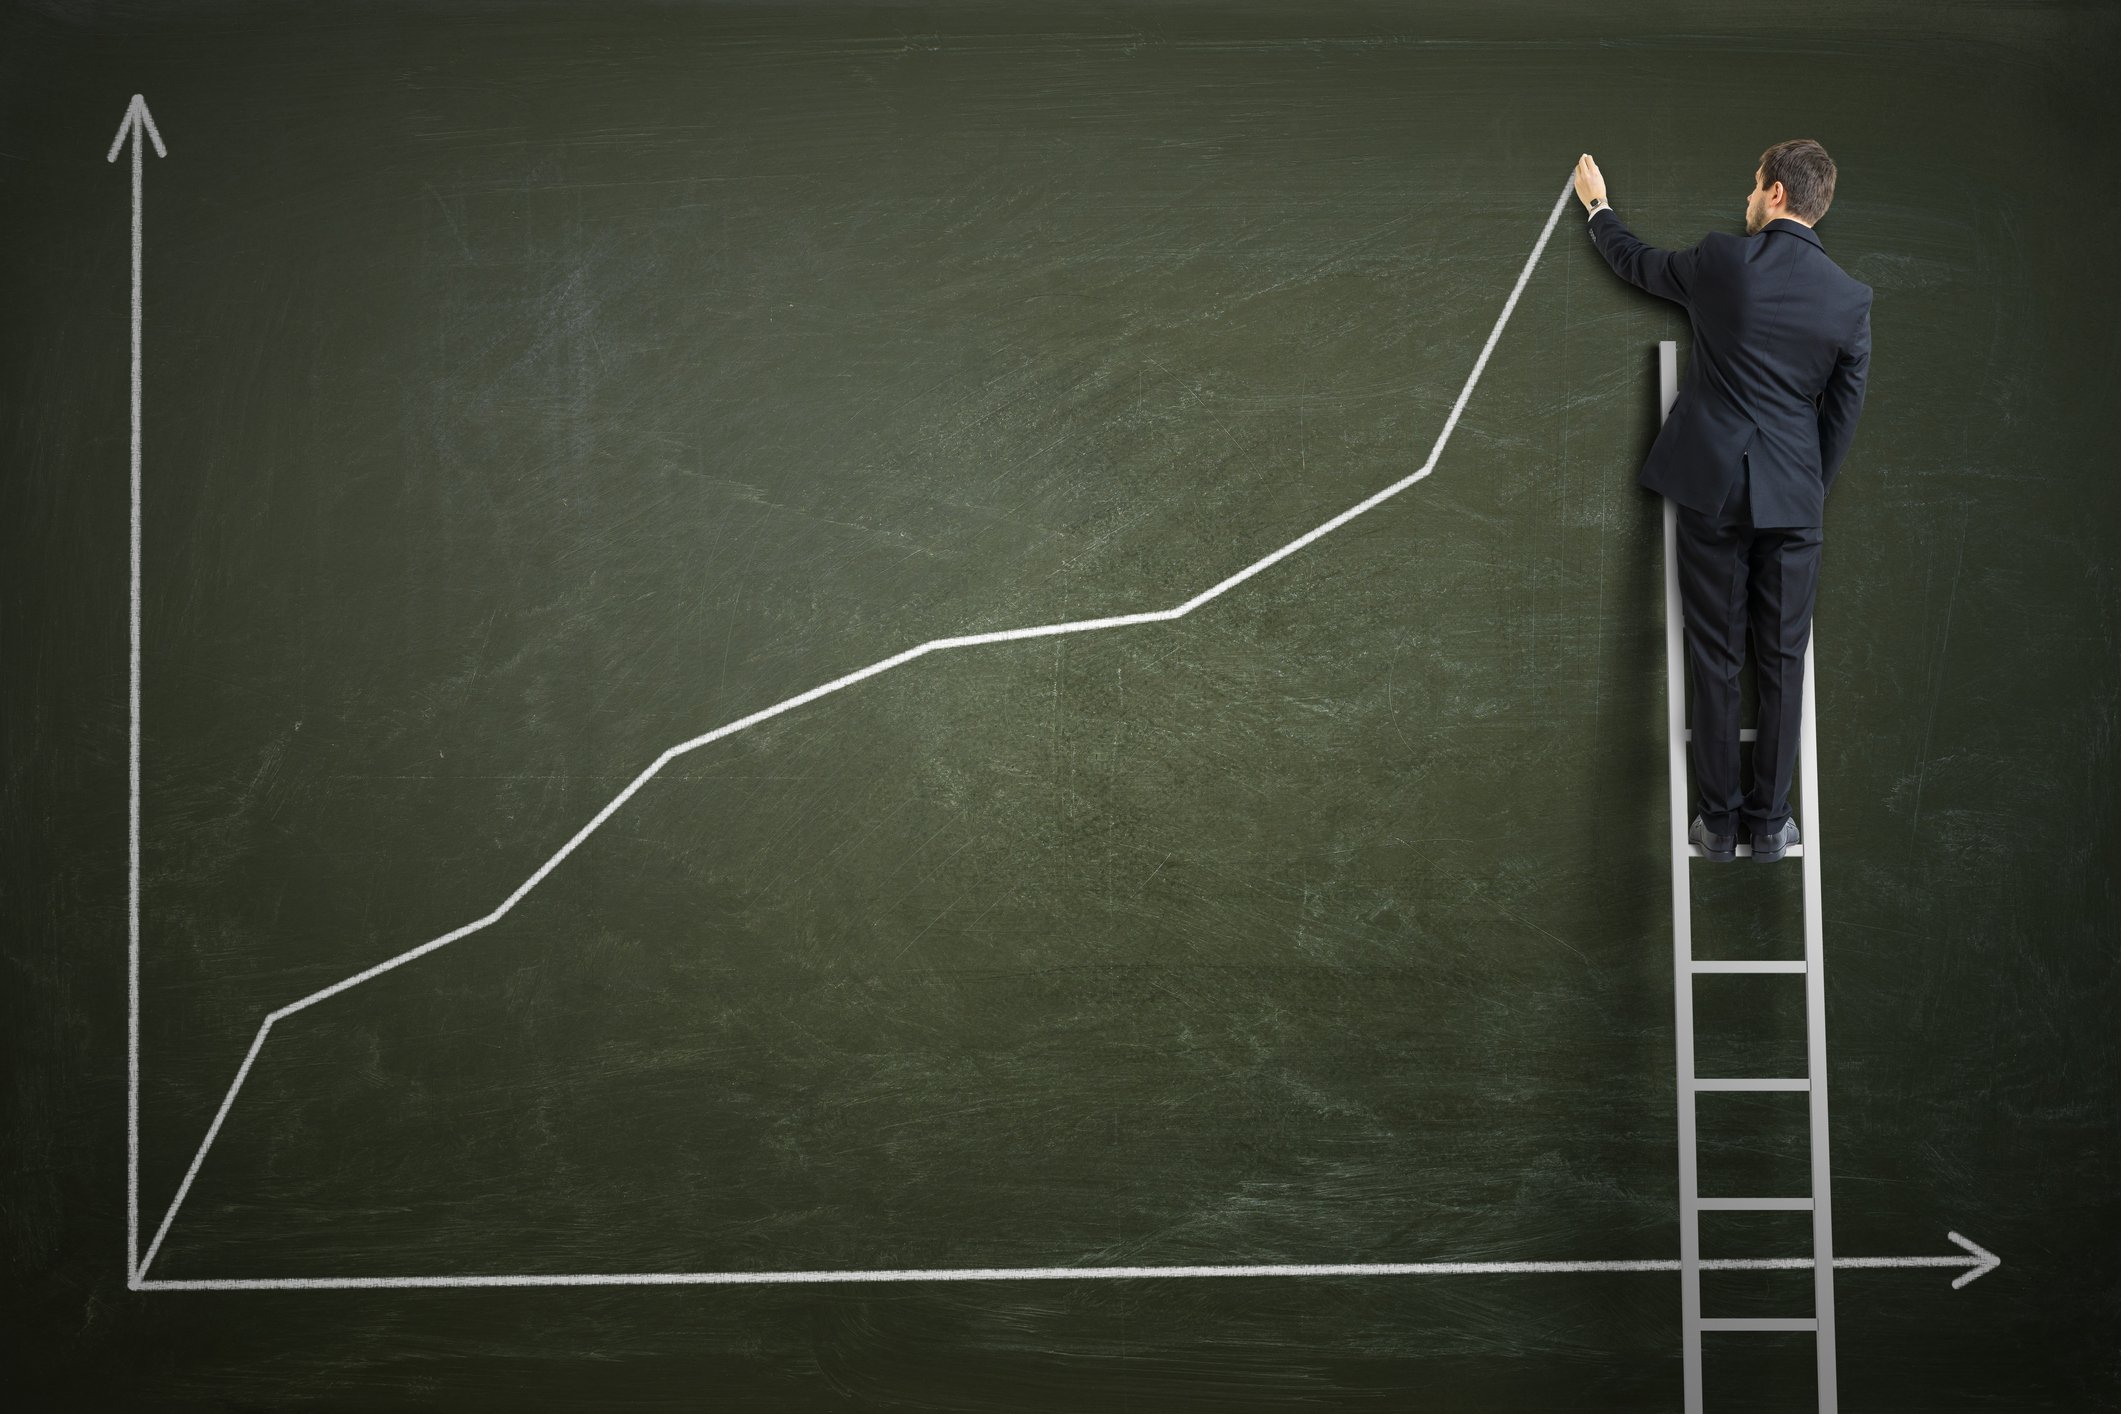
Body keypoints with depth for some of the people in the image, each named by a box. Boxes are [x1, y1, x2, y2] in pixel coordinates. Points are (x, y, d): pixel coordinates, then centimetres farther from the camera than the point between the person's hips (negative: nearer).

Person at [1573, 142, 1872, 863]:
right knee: (1782, 664, 8)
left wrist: (1597, 204, 33)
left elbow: (1633, 261, 13)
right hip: (1793, 500, 1)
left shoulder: (1722, 259, -5)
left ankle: (1718, 821, 10)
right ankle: (1769, 822, 11)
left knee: (1715, 661, 5)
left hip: (1711, 488, -1)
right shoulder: (1852, 297, 0)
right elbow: (1843, 411, 6)